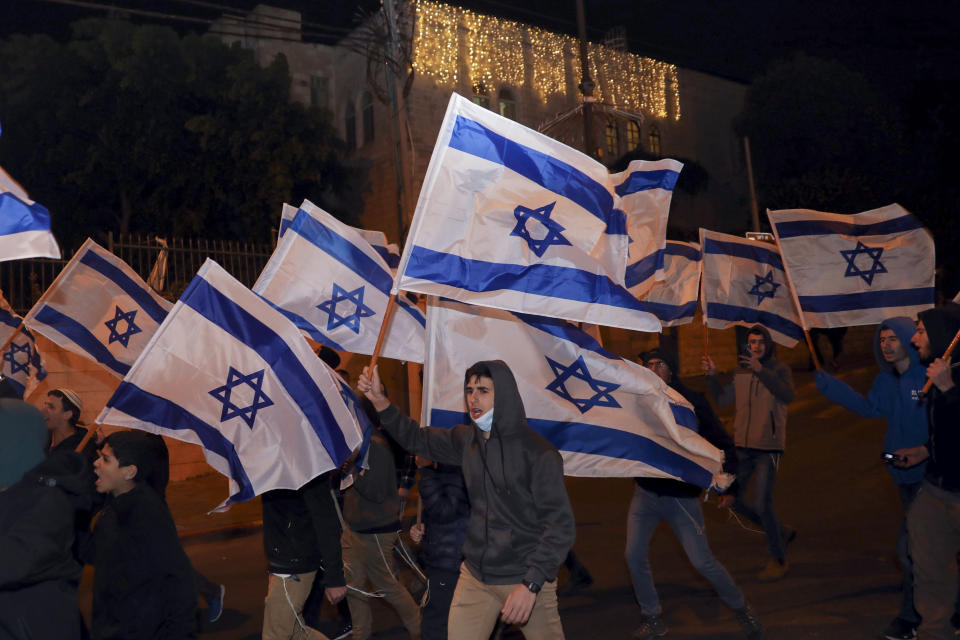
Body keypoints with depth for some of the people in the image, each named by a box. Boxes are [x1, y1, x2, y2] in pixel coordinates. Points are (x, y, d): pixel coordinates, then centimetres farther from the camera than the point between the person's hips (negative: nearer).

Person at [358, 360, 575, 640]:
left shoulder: (538, 452, -15)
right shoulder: (466, 440, 4)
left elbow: (560, 524, -16)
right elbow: (416, 438, 19)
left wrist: (531, 584, -22)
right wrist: (379, 400, 5)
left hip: (526, 578, -5)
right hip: (474, 576, 5)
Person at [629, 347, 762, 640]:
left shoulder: (692, 402, -9)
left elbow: (721, 441, -6)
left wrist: (727, 472, -19)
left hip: (682, 496, -3)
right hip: (646, 492, 3)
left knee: (702, 561, -1)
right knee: (634, 556, -1)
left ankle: (740, 606, 25)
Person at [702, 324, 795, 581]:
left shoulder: (779, 369, -4)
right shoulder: (741, 372, 10)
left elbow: (787, 395, -23)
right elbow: (723, 400, 12)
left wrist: (761, 370, -33)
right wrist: (712, 376, -2)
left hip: (768, 447, -6)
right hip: (742, 445, 6)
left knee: (762, 504, -9)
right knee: (733, 500, 9)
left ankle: (779, 559, 11)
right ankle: (778, 533, 29)